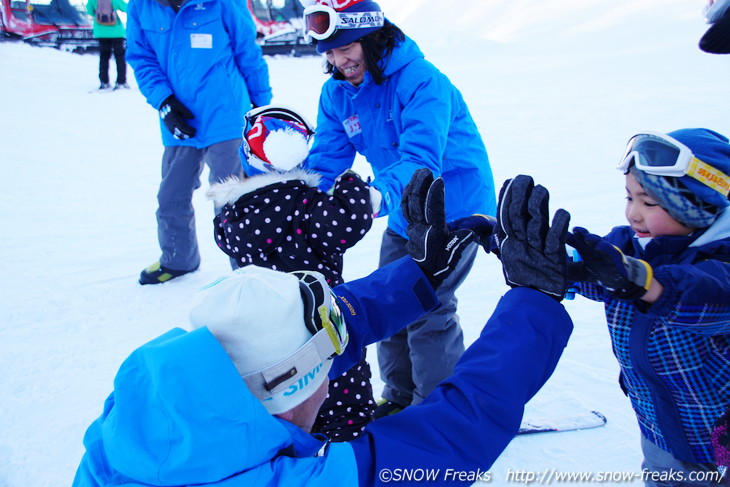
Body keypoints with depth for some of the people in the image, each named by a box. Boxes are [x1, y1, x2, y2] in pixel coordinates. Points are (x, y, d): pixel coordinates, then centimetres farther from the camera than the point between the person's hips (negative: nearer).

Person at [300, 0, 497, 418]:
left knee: (427, 309, -10)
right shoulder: (337, 93, -3)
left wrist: (381, 193, -57)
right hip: (404, 218, 8)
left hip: (455, 209, -8)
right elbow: (326, 163, -7)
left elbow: (422, 160, -38)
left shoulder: (421, 81, -26)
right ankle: (400, 397, 33)